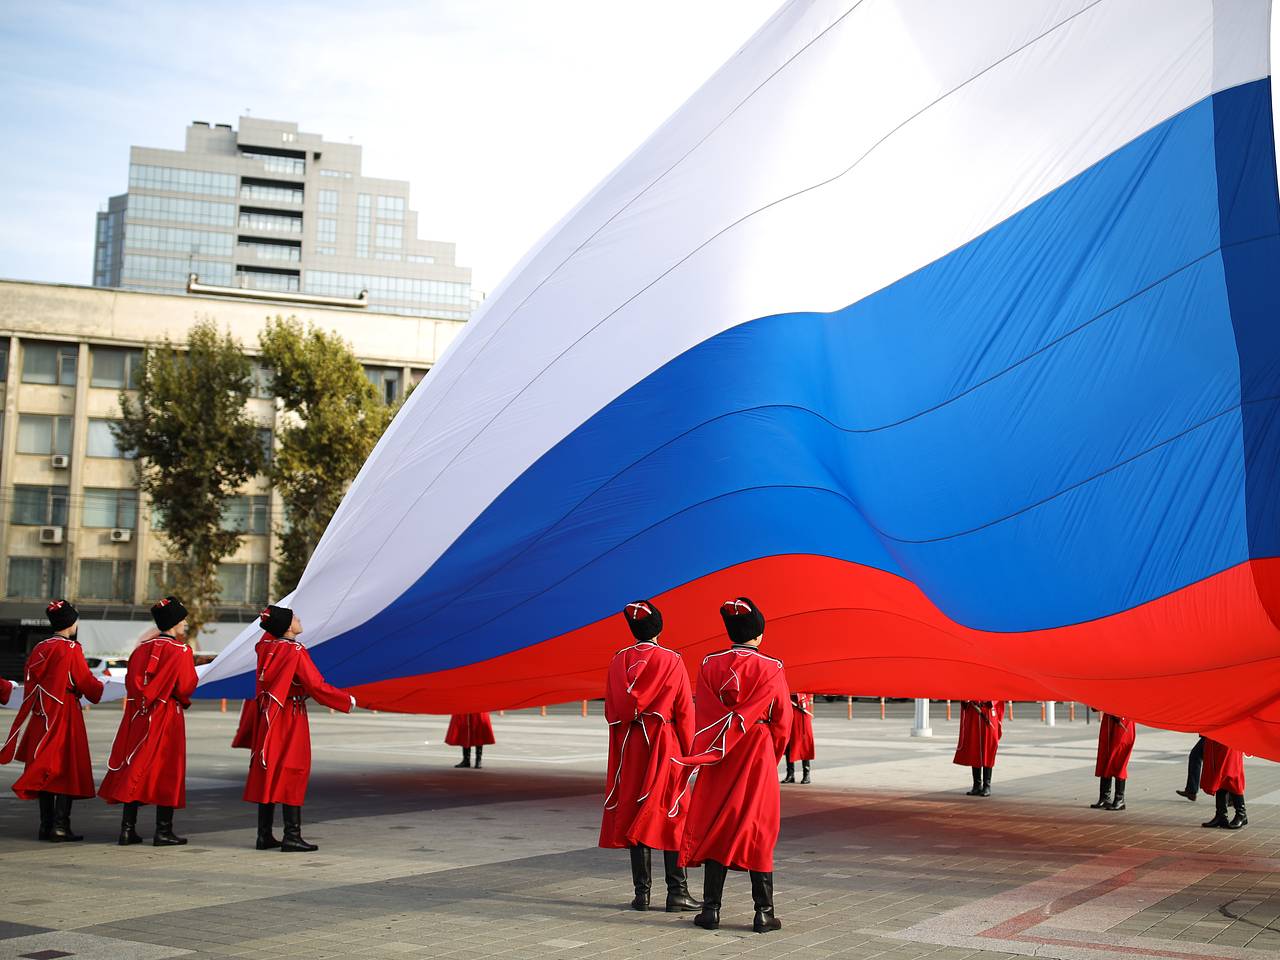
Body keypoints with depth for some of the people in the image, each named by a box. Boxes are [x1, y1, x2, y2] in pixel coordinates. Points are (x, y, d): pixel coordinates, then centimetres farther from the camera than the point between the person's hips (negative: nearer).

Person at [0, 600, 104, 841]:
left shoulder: (39, 649, 7)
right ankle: (60, 827, -4)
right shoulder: (71, 649, -11)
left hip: (40, 716, 6)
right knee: (66, 768, -1)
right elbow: (87, 683, -6)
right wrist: (100, 687, 14)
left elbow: (30, 683, 11)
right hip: (65, 713, -6)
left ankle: (46, 825, 14)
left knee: (44, 769, 11)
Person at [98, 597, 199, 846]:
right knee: (165, 770, 1)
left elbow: (130, 682, 10)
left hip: (138, 716, 6)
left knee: (134, 770, 9)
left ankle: (128, 829, 10)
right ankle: (163, 832, 3)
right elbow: (186, 687, -13)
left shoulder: (142, 648, 7)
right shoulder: (180, 651, -11)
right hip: (167, 718, -6)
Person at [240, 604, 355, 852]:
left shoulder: (265, 646, 4)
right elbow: (316, 686, -16)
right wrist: (347, 700, -7)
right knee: (293, 773, -3)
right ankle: (292, 837, -5)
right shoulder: (296, 652, -16)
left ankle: (264, 835, 14)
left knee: (267, 774, 10)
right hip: (291, 720, -7)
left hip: (267, 718, 7)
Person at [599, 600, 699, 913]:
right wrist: (688, 751, 4)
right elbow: (685, 712, -5)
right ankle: (677, 893, 3)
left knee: (634, 816, 8)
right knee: (671, 816, 3)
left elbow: (610, 710, 7)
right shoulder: (672, 662, -7)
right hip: (665, 746, -3)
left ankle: (642, 893, 8)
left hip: (628, 747, 3)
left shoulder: (618, 661, 2)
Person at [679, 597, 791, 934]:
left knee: (715, 827, 8)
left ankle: (711, 909, 7)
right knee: (758, 830, 3)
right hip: (759, 756, -2)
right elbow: (782, 722, -1)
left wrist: (713, 749, 13)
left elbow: (701, 716, 2)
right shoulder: (772, 669, -7)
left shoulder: (709, 666, -2)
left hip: (718, 759, 2)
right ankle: (763, 912, 4)